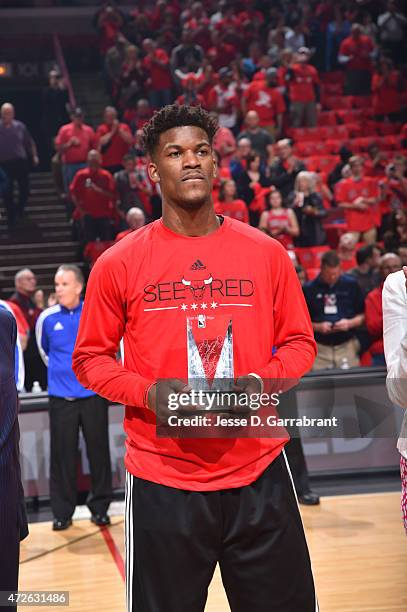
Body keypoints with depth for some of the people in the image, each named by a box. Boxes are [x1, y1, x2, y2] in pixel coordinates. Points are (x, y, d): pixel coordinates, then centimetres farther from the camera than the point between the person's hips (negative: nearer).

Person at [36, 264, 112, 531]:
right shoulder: (47, 318, -2)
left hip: (93, 395, -1)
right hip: (60, 397, 1)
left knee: (99, 452, 4)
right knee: (62, 456, 3)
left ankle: (100, 508, 17)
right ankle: (62, 513, 12)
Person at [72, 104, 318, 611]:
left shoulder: (266, 253, 4)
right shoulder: (119, 264, 0)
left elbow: (299, 342, 11)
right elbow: (90, 358, 6)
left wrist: (261, 381, -9)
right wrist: (147, 393, -12)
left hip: (259, 473, 2)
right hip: (162, 480, -1)